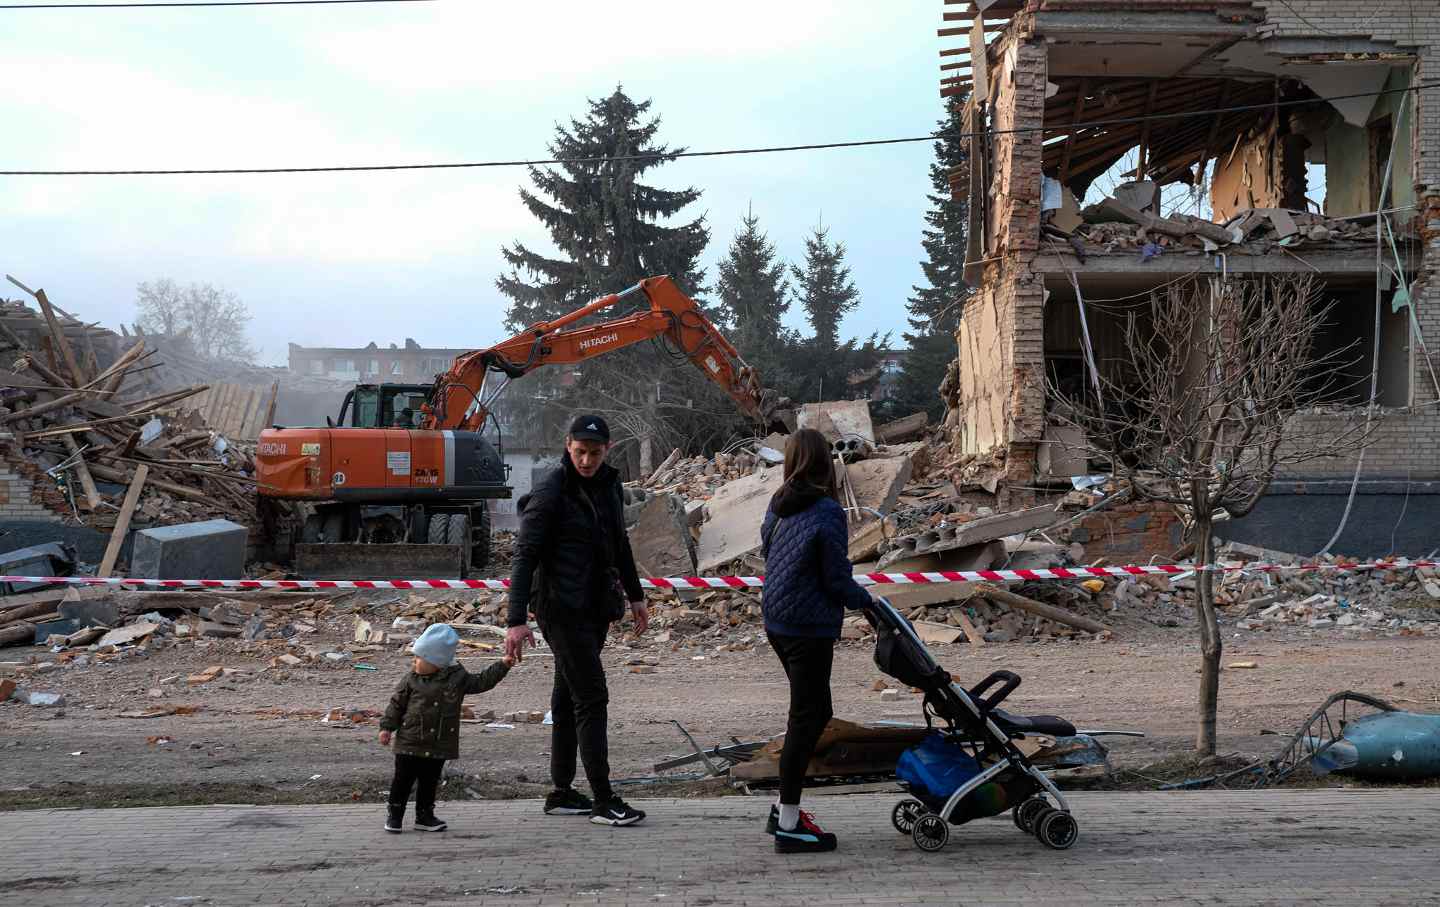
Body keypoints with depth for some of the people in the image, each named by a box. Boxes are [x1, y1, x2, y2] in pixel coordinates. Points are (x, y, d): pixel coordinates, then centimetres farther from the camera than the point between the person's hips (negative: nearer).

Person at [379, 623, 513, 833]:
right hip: (410, 743, -1)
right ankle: (395, 816, 14)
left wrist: (503, 666, -2)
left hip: (439, 746, 1)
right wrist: (387, 727, -2)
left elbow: (481, 682, 5)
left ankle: (425, 816, 24)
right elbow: (397, 703, 1)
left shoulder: (457, 677, -2)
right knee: (403, 780, 3)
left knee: (429, 782, 11)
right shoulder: (412, 680, -5)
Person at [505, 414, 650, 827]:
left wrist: (635, 595, 25)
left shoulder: (609, 484, 9)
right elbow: (525, 555, -17)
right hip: (562, 606, -8)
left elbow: (619, 543, 23)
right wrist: (516, 620, -23)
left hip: (595, 605, 8)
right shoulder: (550, 492, -14)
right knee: (591, 698, -10)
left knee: (569, 696, 13)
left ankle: (561, 792, 19)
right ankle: (603, 800, -9)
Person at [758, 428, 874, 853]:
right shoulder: (828, 513, -18)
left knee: (815, 710, 20)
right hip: (810, 627, -8)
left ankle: (784, 808, 25)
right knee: (807, 717, -1)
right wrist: (867, 600, 3)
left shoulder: (778, 506, 4)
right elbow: (837, 579, -16)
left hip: (776, 621, 8)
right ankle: (789, 825, 2)